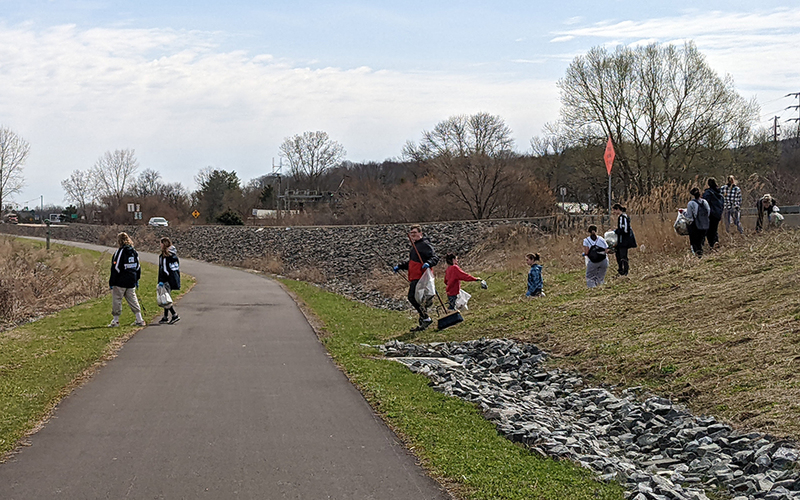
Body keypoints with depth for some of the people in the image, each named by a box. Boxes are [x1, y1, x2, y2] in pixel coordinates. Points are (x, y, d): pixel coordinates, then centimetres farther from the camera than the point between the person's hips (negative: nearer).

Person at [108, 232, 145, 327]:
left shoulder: (120, 252, -13)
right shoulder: (134, 252, 9)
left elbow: (115, 268, -14)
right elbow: (138, 267, 15)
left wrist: (111, 282, -10)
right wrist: (137, 280, 23)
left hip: (120, 282, -7)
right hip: (131, 282, 7)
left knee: (117, 300, 3)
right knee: (133, 300, 12)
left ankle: (115, 321, 7)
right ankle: (139, 320, 8)